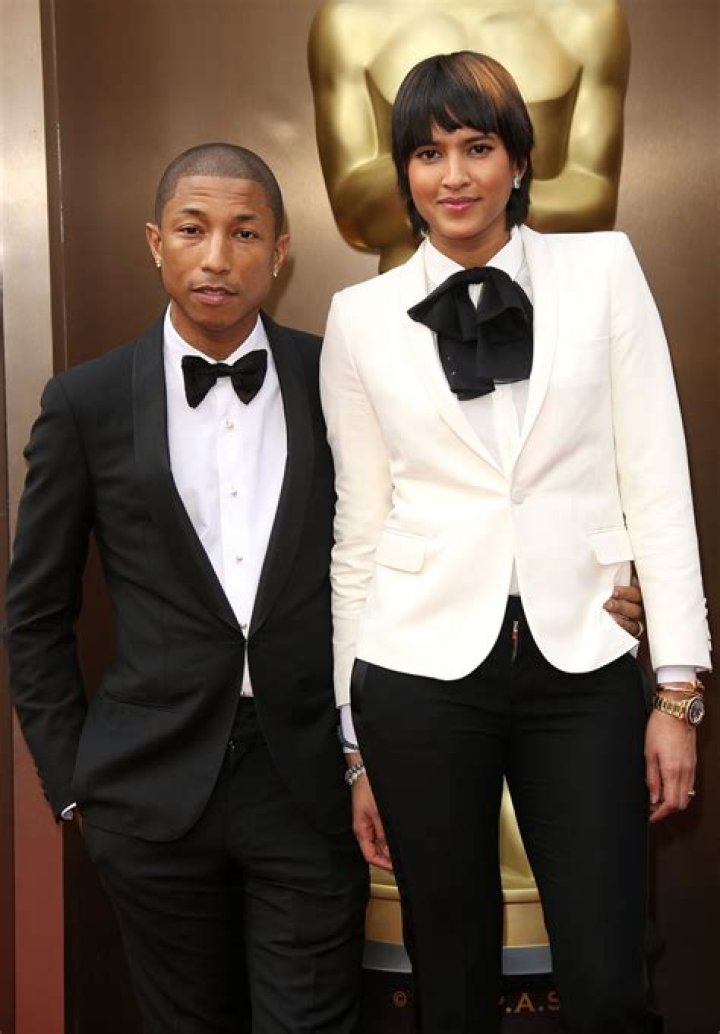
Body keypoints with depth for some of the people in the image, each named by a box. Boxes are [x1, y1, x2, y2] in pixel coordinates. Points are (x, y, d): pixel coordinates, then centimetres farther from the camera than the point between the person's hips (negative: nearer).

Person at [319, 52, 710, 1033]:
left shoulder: (603, 268, 4)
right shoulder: (362, 317, 4)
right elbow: (360, 523, 6)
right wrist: (357, 742, 7)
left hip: (582, 668, 0)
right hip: (421, 672, 1)